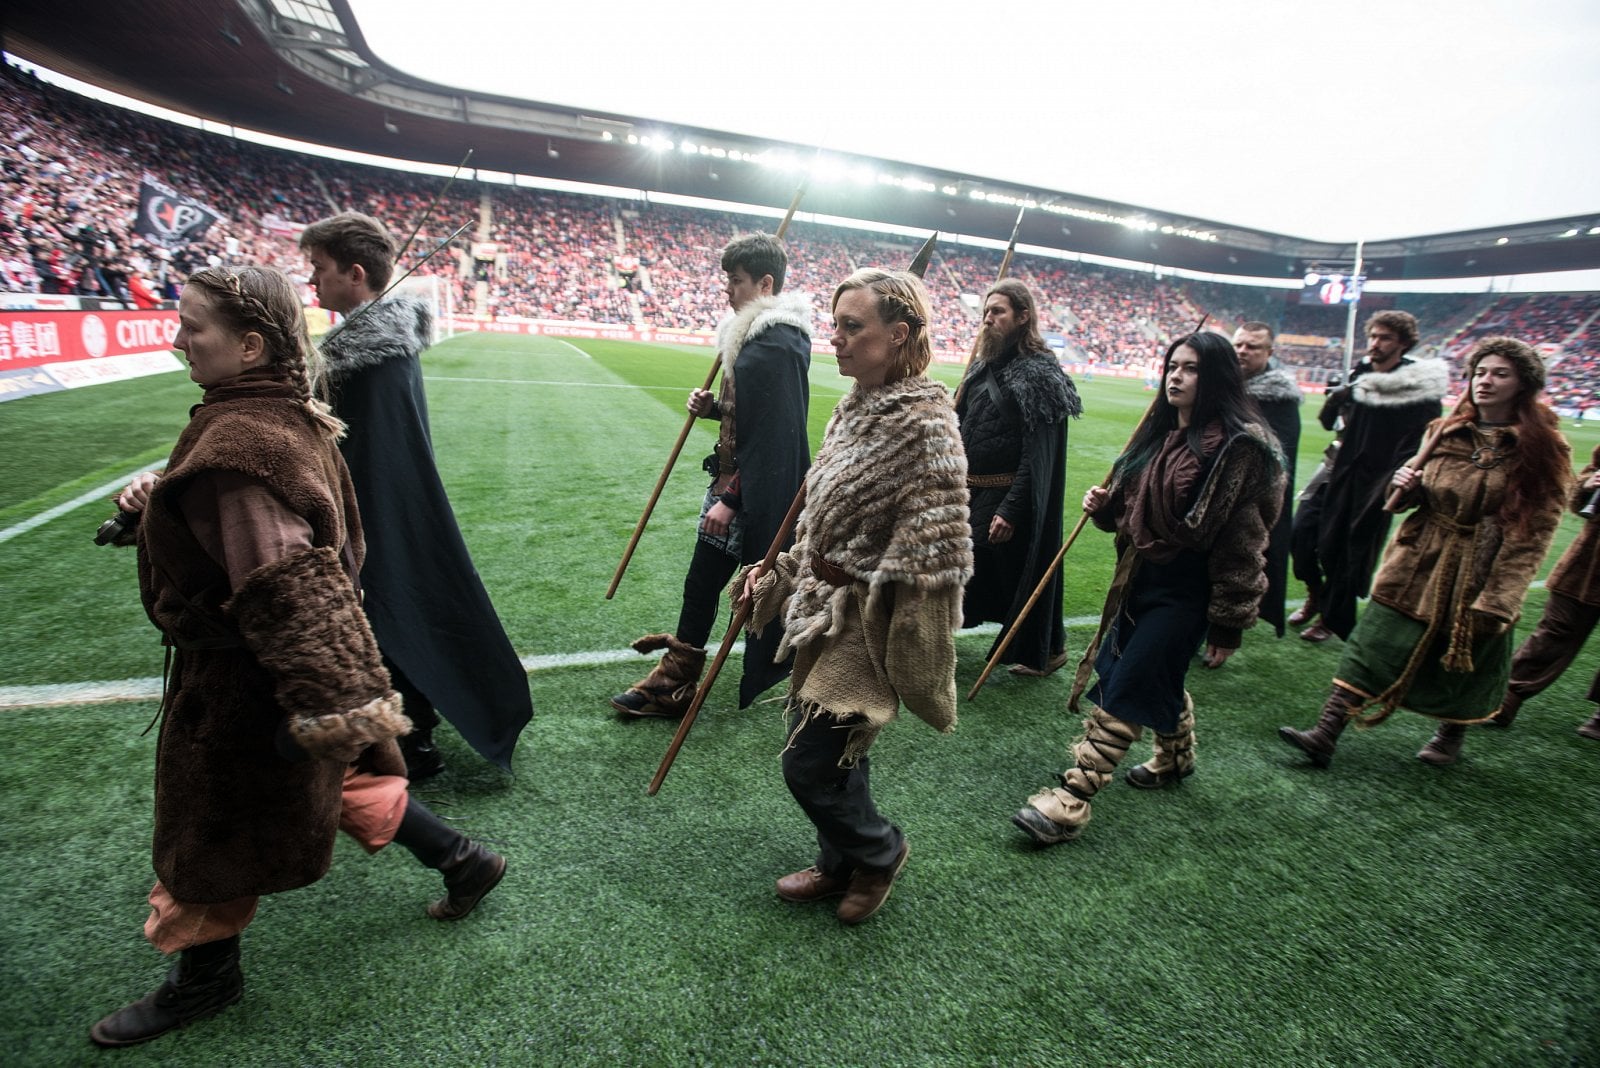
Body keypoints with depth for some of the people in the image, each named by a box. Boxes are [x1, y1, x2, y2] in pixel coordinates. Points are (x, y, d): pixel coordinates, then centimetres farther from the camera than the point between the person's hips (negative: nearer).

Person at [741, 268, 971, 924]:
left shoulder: (925, 423, -20)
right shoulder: (856, 408, 7)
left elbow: (933, 550, -21)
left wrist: (905, 655, -18)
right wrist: (780, 572, 14)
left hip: (867, 623, -8)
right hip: (826, 605, 8)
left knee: (809, 763, 0)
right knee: (837, 750, 20)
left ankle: (879, 850, 30)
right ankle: (841, 866, 43)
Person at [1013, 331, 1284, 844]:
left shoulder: (1241, 447, -15)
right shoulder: (1161, 433, 9)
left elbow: (1242, 545, -16)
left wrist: (1228, 625, -15)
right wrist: (1104, 504, -3)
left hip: (1185, 591, -8)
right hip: (1140, 577, 8)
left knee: (1124, 689, -8)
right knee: (1160, 679, 23)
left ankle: (1071, 801, -2)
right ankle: (1177, 757, 48)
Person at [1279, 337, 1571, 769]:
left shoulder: (1542, 449, -7)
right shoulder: (1446, 431, 5)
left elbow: (1533, 532, -11)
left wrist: (1497, 598, -18)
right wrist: (1405, 484, -8)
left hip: (1478, 577, -3)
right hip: (1417, 566, 3)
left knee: (1464, 662, 14)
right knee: (1373, 647, -3)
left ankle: (1449, 735, 39)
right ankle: (1325, 735, -3)